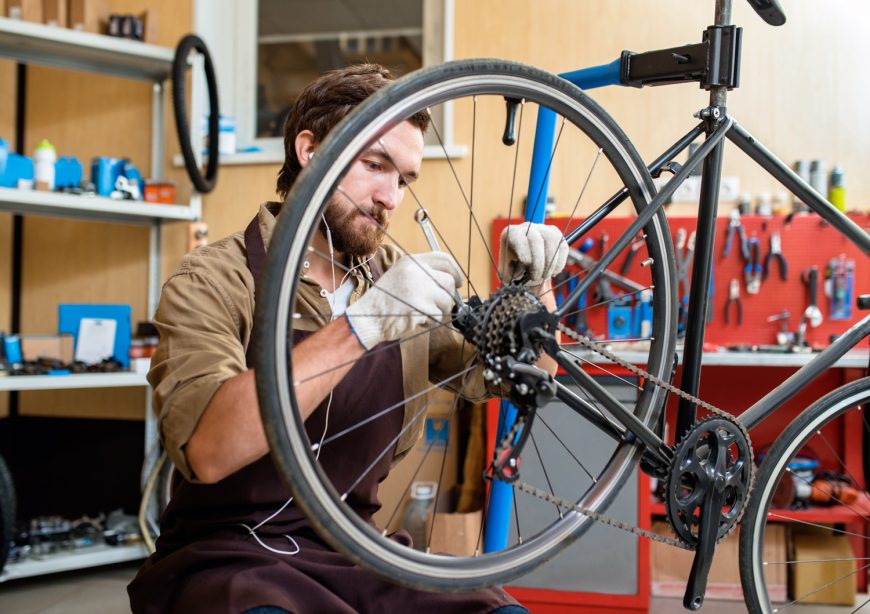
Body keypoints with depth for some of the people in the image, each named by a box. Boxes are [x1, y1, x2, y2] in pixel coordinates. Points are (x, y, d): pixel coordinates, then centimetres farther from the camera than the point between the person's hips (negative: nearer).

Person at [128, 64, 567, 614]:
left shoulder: (396, 277, 9)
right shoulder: (214, 281, -7)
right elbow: (207, 450, -25)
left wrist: (529, 288, -7)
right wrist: (360, 326, -31)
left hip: (356, 556, 5)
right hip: (228, 557, -4)